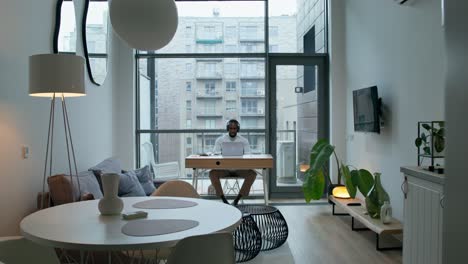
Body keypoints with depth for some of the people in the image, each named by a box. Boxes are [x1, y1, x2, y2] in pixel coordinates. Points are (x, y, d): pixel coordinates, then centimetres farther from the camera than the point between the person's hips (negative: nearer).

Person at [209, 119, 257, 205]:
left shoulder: (244, 140, 4)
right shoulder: (220, 140, 3)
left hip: (239, 169, 1)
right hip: (224, 168, 0)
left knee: (252, 173, -28)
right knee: (213, 173, -30)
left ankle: (237, 199, -19)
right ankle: (224, 200, -20)